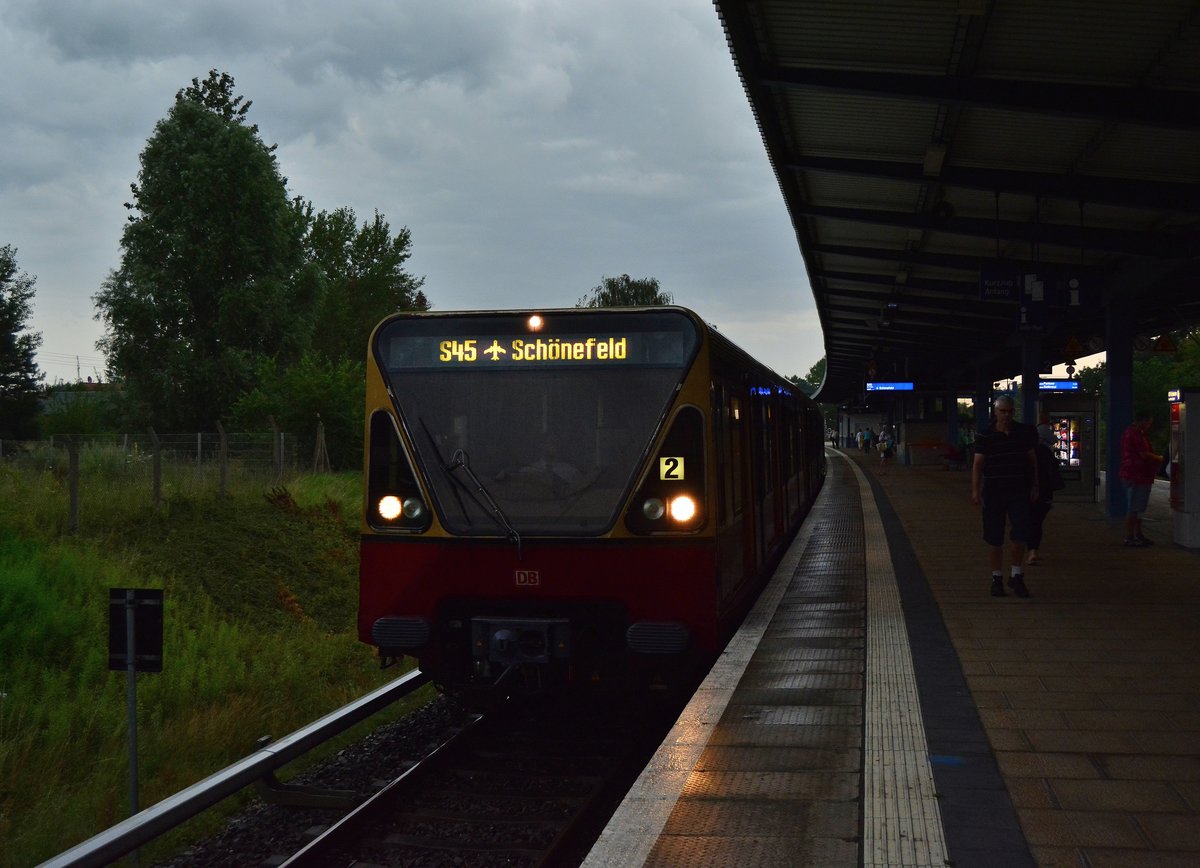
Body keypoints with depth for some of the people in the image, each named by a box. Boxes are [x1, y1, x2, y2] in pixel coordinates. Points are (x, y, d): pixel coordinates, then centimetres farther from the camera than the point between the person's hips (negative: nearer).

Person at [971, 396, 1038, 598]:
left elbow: (1032, 460, 14)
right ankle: (996, 579, 17)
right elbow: (977, 463, -4)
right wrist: (975, 490, -14)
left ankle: (1016, 576, 7)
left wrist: (1034, 486, 13)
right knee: (994, 539, 4)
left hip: (1019, 492, 1)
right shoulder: (985, 436, -2)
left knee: (1019, 534, -11)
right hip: (993, 492, -1)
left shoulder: (1024, 433, 5)